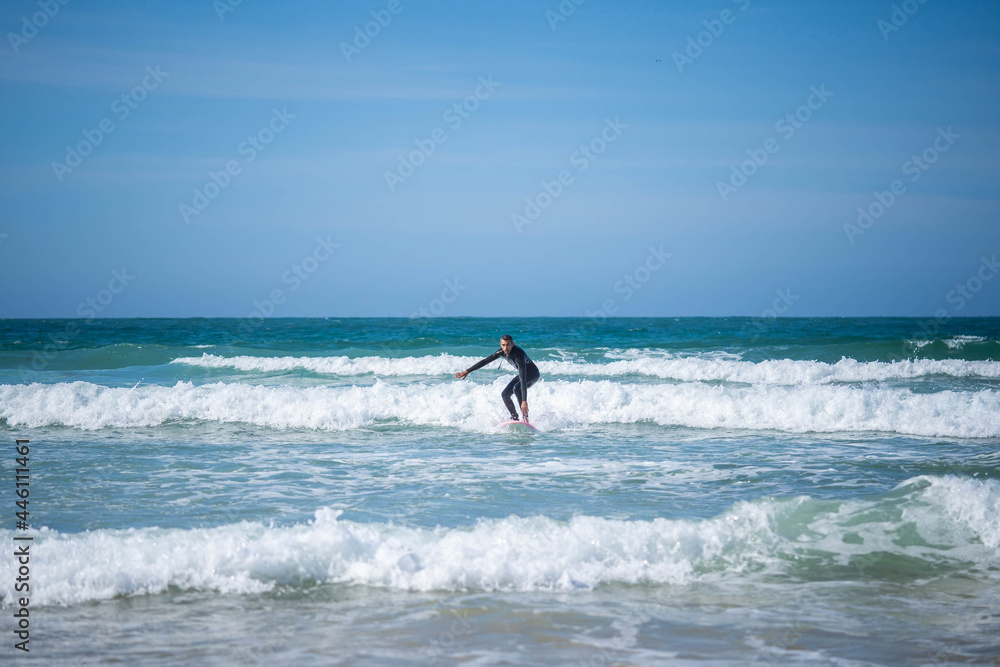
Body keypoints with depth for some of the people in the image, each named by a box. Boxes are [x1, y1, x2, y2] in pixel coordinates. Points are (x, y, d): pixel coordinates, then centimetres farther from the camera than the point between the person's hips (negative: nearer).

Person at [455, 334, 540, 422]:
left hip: (533, 373, -8)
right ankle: (515, 418, 8)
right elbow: (485, 361, -6)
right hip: (523, 374, 8)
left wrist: (524, 401, -52)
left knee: (516, 388, -33)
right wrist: (467, 371, -9)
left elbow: (523, 379, -45)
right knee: (505, 394, -1)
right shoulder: (502, 352, -17)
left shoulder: (519, 355, -39)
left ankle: (525, 418, -33)